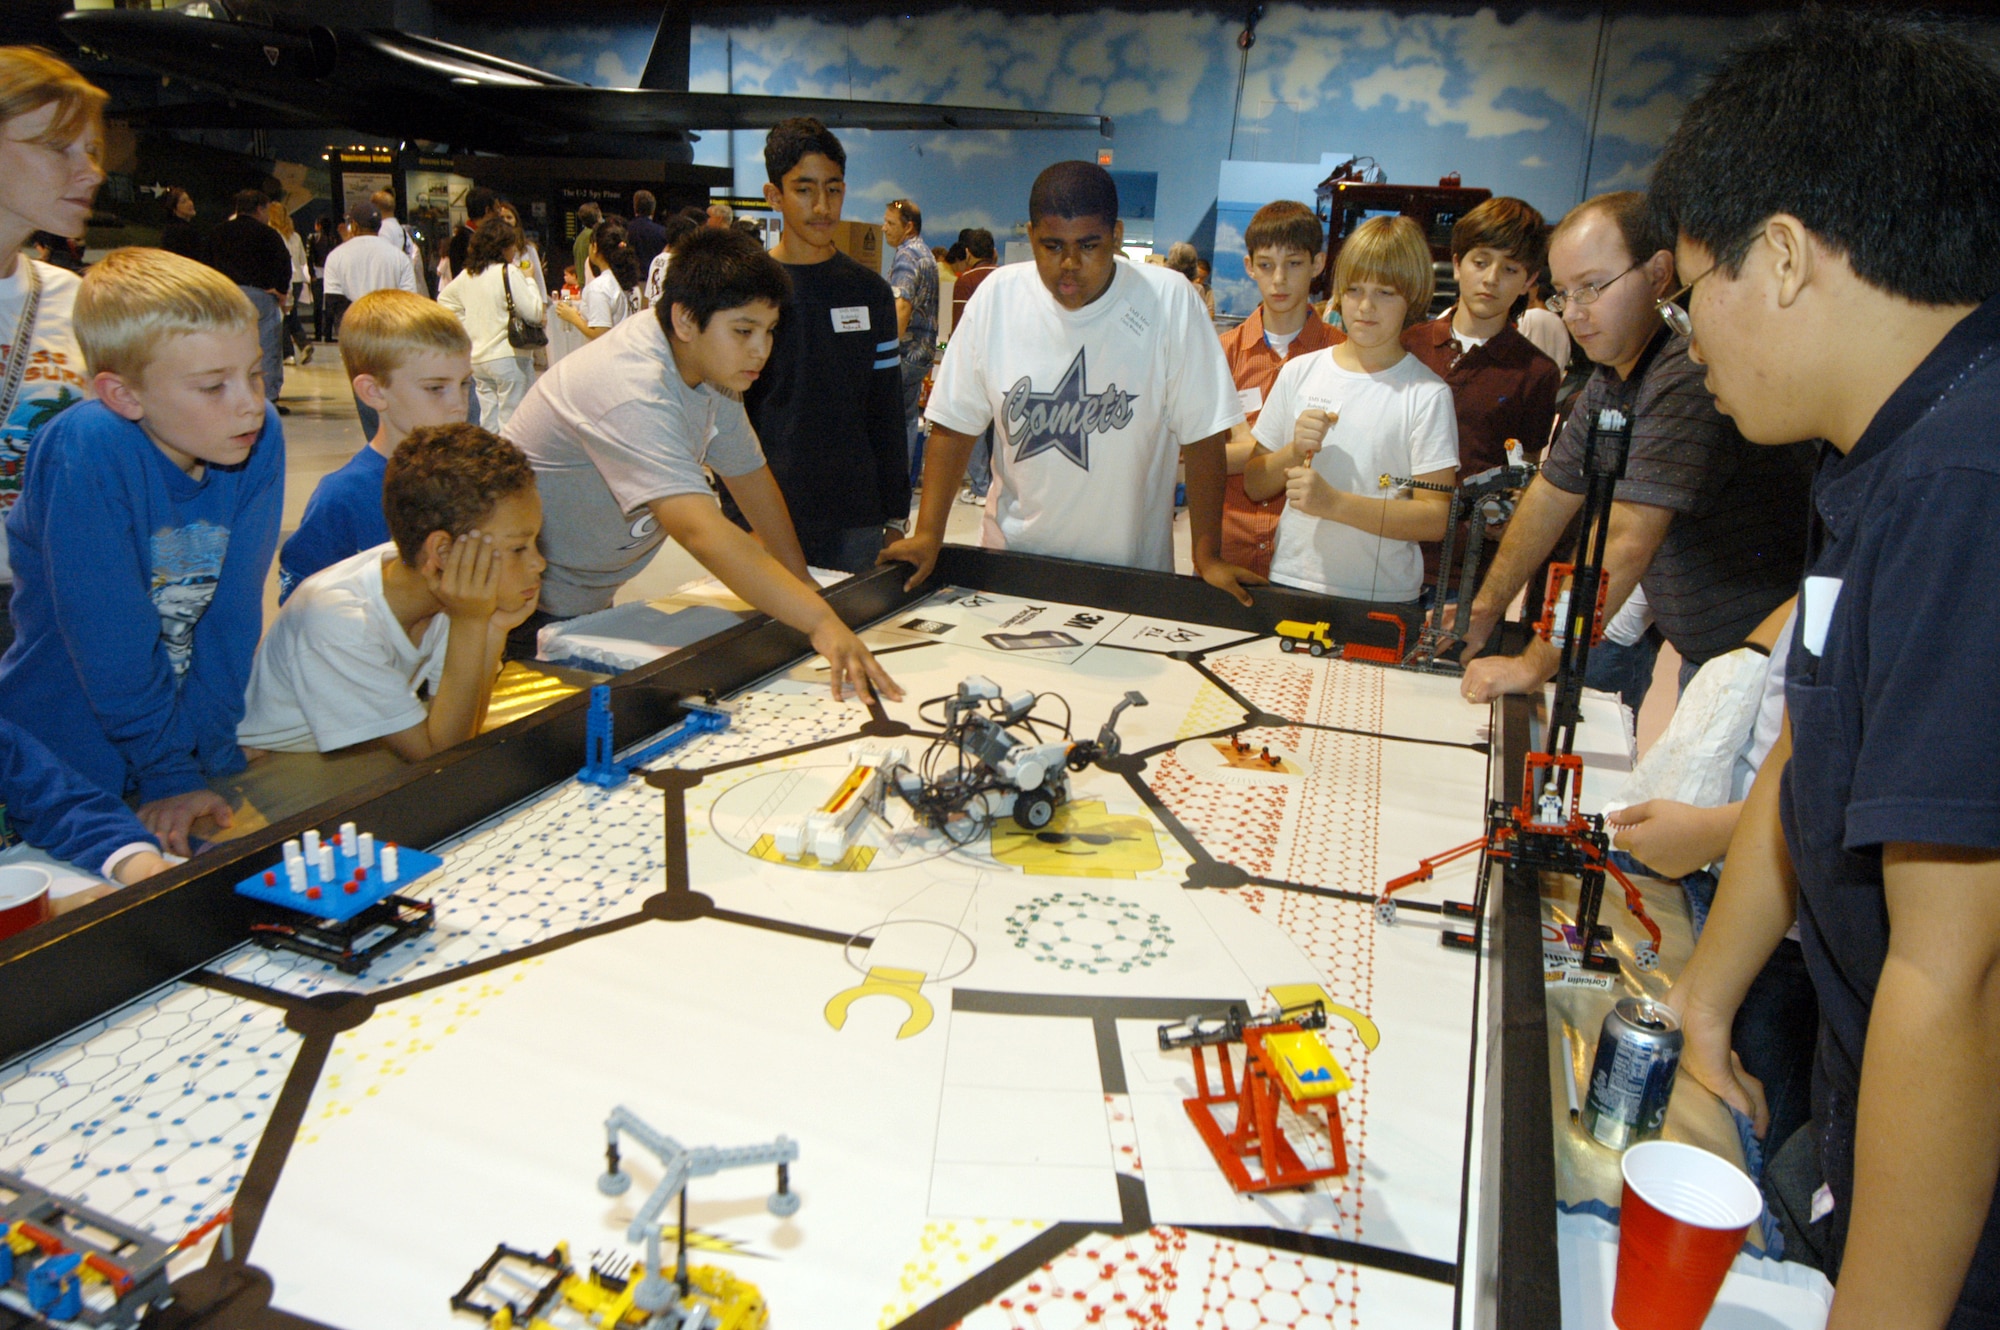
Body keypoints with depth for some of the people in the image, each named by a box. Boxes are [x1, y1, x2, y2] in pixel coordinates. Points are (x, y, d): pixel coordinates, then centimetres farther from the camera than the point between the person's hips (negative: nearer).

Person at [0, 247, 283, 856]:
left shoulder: (259, 437, -12)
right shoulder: (88, 450, -23)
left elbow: (233, 609, -9)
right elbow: (108, 635, -21)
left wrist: (195, 752, -10)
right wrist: (166, 772, -17)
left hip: (202, 740, 4)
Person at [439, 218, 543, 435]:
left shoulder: (467, 274, 10)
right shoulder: (508, 272, -11)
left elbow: (444, 299, 24)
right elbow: (534, 312, -13)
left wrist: (465, 325, 20)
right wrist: (530, 280, -1)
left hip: (476, 358, 7)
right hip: (507, 356, -7)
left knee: (488, 421, 13)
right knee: (511, 421, -3)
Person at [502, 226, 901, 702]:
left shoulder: (713, 361, -3)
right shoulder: (633, 392, -32)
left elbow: (748, 473, 5)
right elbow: (703, 532, -43)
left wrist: (801, 581, -1)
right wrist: (822, 622, -49)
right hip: (526, 608, -8)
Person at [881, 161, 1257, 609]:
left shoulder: (1169, 300, -10)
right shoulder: (997, 296, -3)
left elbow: (1201, 435, -8)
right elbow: (954, 424, 1)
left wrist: (1208, 559, -11)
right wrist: (928, 534, -7)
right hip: (1013, 555, 2)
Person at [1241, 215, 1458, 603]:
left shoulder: (1427, 394, -6)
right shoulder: (1299, 372, 5)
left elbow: (1435, 518, -11)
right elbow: (1253, 485, 8)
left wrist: (1334, 502, -20)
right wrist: (1294, 451, -12)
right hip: (1289, 582, 3)